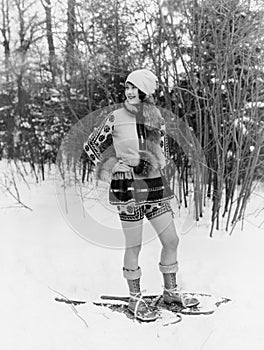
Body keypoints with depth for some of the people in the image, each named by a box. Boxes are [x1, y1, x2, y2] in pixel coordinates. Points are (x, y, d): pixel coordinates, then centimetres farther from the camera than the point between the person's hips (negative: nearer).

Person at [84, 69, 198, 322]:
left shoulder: (157, 119, 8)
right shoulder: (115, 119, -4)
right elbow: (90, 145, 5)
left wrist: (157, 164, 2)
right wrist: (106, 169, -3)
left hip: (154, 185, 5)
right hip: (127, 186, -5)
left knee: (171, 240, 8)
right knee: (134, 246, 3)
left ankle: (170, 291, 28)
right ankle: (135, 299, 20)